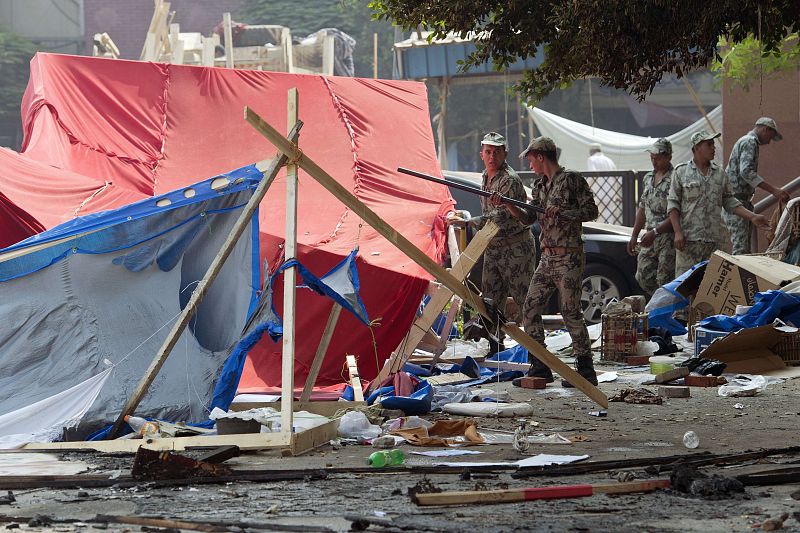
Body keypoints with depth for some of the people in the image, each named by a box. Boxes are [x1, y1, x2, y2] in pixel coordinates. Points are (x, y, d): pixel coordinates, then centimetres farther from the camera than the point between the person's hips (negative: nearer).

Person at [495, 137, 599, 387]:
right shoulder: (540, 183, 16)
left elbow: (591, 211, -9)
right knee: (530, 309, 4)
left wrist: (561, 212, -18)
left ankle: (586, 371, -2)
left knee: (570, 311, -9)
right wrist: (506, 204, 5)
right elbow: (529, 218, 17)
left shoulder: (571, 179, -7)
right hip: (547, 257, 8)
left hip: (568, 257, -8)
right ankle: (540, 368, 10)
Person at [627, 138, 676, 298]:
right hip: (649, 238, 8)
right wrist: (634, 236, 18)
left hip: (668, 237, -8)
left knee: (665, 281, -6)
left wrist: (655, 232, -21)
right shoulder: (648, 178, 14)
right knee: (643, 277, 9)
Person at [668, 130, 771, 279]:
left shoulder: (720, 173, 13)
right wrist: (678, 232, -10)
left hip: (714, 239, 4)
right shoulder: (681, 172, 2)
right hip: (689, 239, -4)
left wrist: (752, 217, 4)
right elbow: (672, 204, 0)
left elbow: (729, 201, 16)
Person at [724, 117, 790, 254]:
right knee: (741, 248, -16)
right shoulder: (750, 142, -11)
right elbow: (746, 172, -27)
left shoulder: (745, 141, 23)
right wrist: (774, 190, -33)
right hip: (737, 201, -11)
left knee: (746, 249, 9)